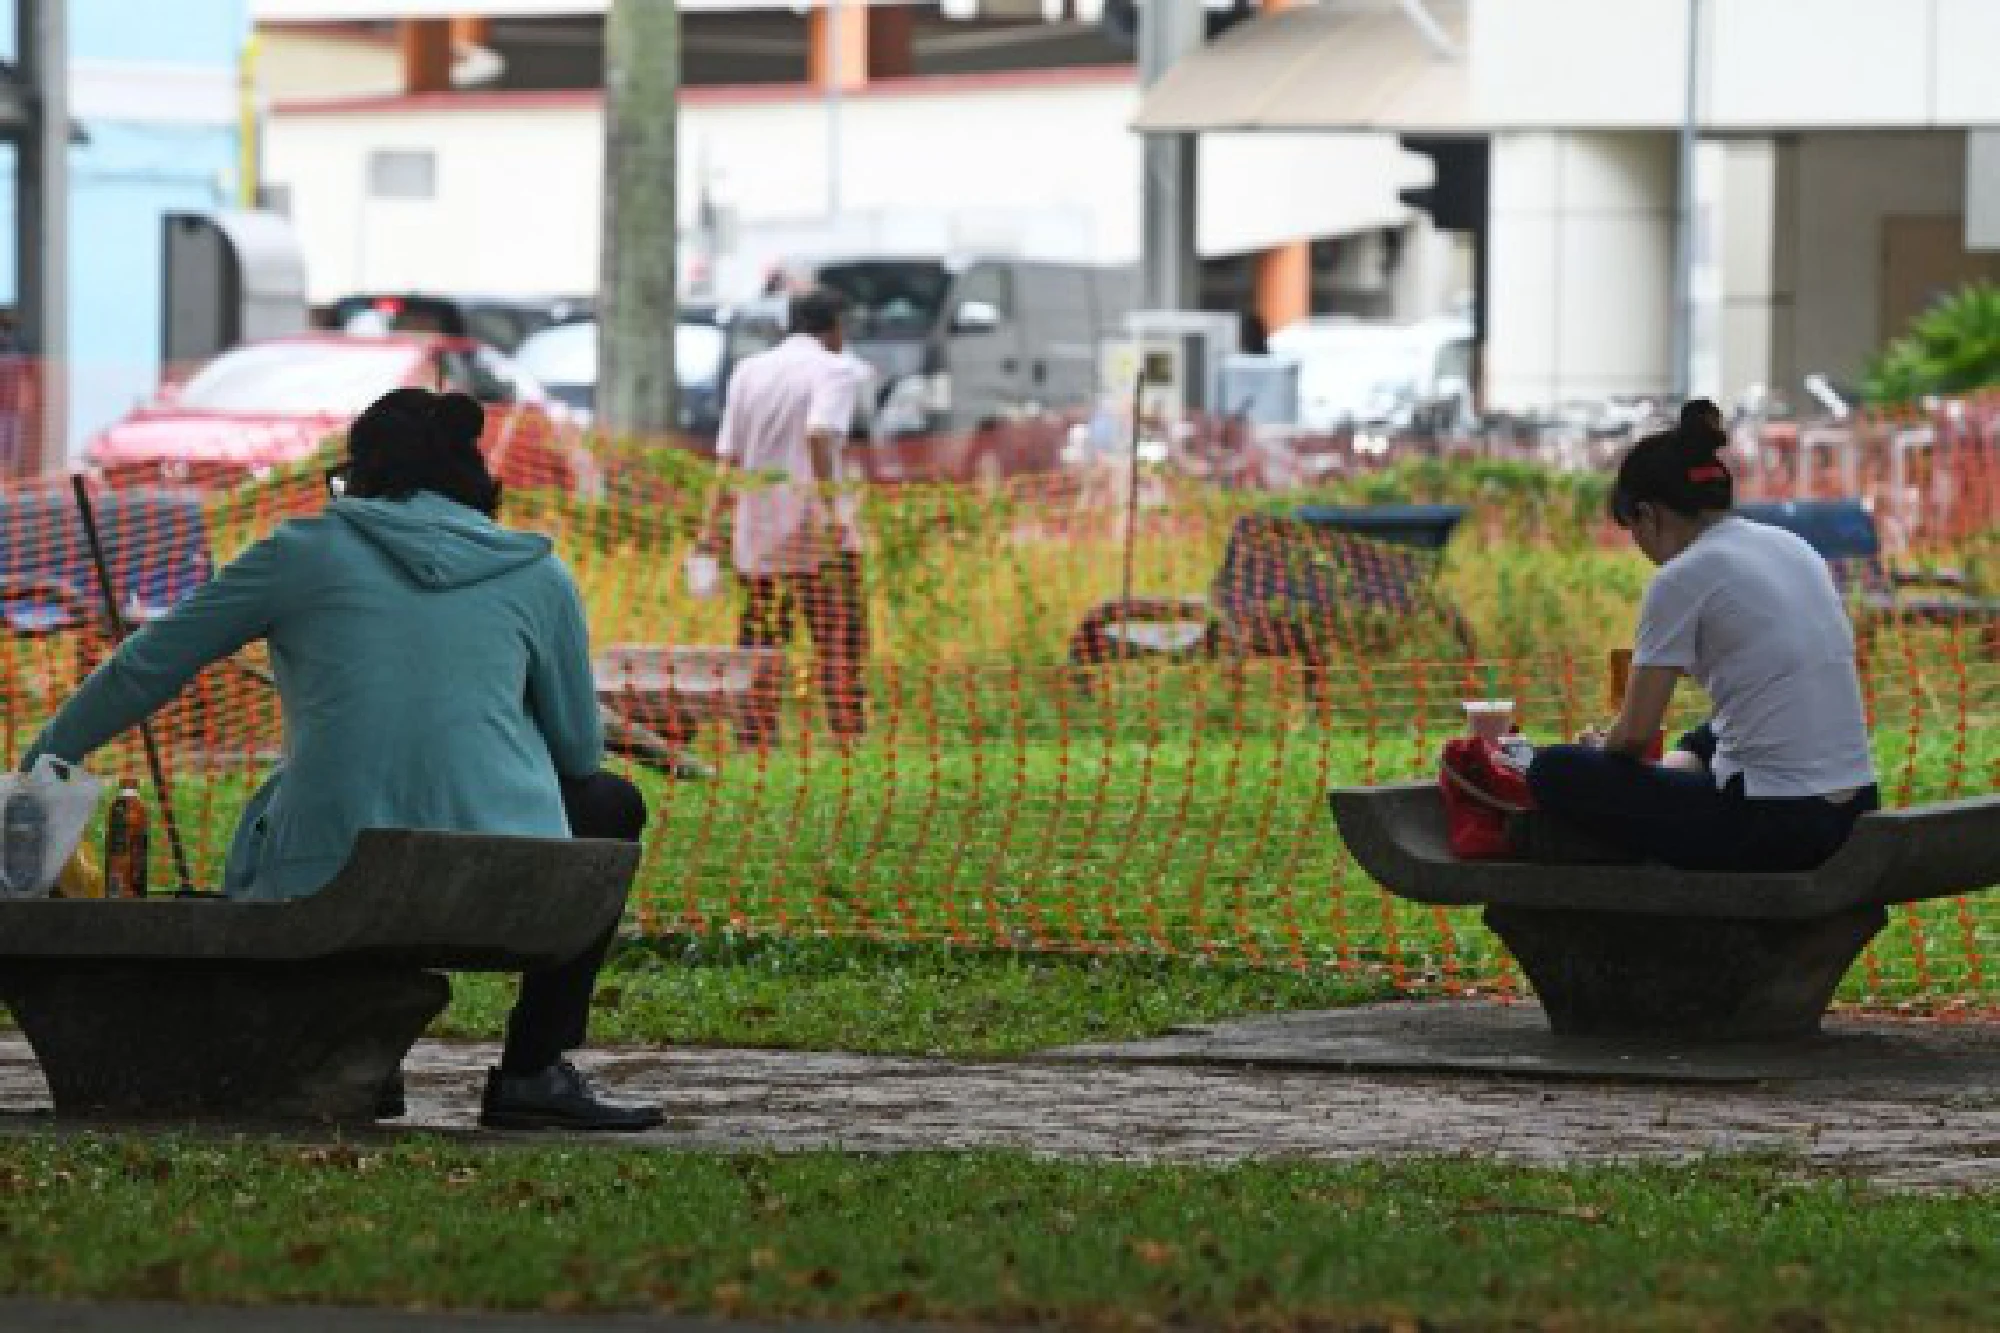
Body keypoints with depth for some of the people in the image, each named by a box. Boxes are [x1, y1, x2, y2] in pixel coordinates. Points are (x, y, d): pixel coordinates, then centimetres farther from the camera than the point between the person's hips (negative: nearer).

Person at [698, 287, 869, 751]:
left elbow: (728, 456, 9)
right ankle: (848, 734, -5)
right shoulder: (836, 371, -3)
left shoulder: (749, 371, 13)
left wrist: (710, 526, 9)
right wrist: (831, 510, -26)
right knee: (841, 643, 1)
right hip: (816, 530, -5)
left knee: (758, 644, 8)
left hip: (756, 533, 5)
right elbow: (819, 434, -21)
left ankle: (754, 741, 3)